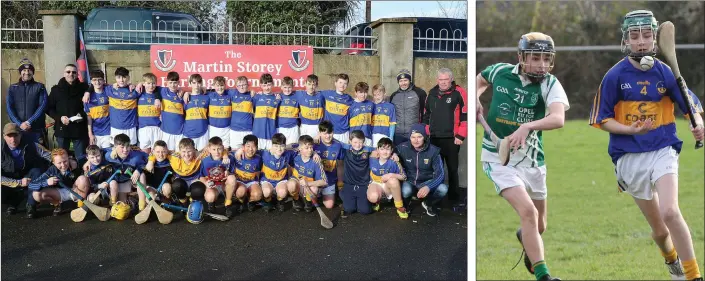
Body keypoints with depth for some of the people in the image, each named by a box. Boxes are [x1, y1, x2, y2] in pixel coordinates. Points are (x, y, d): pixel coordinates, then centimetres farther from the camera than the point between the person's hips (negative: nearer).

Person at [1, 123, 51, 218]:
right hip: (11, 184, -1)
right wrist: (18, 183, -29)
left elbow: (49, 156, -19)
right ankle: (15, 201, 6)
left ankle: (31, 205, -19)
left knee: (36, 172, -29)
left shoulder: (29, 145, -16)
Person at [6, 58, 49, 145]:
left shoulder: (40, 87, 6)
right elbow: (9, 108, 3)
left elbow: (42, 106, -4)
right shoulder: (13, 88, 10)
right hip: (18, 129, 1)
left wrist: (29, 122, -13)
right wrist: (19, 124, -11)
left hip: (37, 130, -1)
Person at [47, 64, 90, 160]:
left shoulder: (83, 88, 4)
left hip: (80, 129, -1)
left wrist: (83, 115, -12)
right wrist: (59, 117, -9)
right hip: (62, 129, 1)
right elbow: (49, 108, 6)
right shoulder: (56, 89, 6)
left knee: (81, 158, 1)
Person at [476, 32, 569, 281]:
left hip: (531, 160, 2)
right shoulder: (500, 72, -6)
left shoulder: (550, 84, -12)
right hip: (498, 158, -2)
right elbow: (481, 79, 21)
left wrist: (527, 127, -48)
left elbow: (558, 119, -33)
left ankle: (524, 238, 55)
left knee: (539, 225, 18)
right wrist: (475, 98, 2)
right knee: (528, 211, -24)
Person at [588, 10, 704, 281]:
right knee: (660, 229, 8)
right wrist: (631, 130, -19)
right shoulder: (615, 76, -5)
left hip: (663, 150, 0)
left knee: (670, 212, -24)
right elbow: (602, 119, -1)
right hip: (630, 157, 0)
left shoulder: (665, 73, -1)